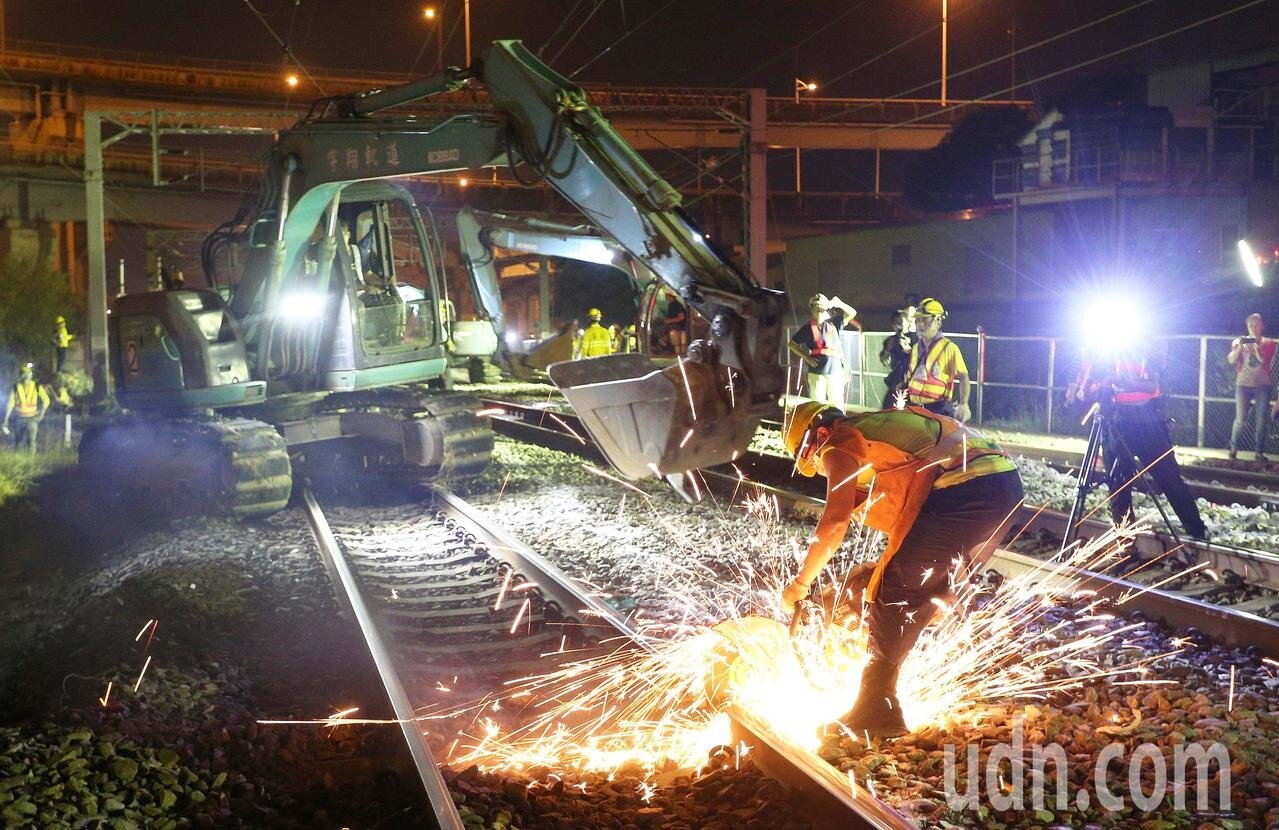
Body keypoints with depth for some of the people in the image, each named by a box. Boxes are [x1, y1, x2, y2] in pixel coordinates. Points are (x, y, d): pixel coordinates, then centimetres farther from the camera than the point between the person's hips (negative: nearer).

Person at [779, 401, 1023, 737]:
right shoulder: (881, 424, 31)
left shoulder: (839, 444, 4)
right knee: (937, 585, 28)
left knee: (893, 592, -3)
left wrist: (799, 584, 2)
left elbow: (835, 523, -8)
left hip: (962, 489, -10)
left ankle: (876, 711, -4)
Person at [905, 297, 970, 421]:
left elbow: (963, 377, -11)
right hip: (915, 408, 6)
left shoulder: (948, 348, -7)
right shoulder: (916, 348, 14)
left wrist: (963, 404, -24)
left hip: (939, 410, -6)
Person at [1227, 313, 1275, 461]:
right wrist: (1240, 346, -19)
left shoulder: (1268, 343, 6)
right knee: (1240, 419, -5)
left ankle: (1260, 452, 5)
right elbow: (1231, 360, -6)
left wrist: (1256, 346, -20)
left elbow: (1265, 361, -9)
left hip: (1263, 386, 0)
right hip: (1243, 384, 0)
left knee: (1261, 421, -2)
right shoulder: (1238, 341, 7)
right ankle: (1233, 448, 12)